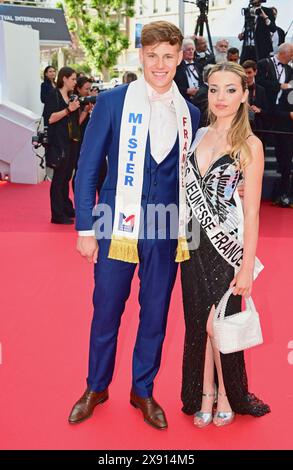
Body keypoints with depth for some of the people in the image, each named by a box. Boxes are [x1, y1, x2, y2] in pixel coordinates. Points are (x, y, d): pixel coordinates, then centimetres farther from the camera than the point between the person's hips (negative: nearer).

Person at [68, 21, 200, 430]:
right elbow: (87, 168, -3)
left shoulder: (190, 113, 5)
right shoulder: (112, 102, -4)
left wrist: (187, 228, 4)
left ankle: (143, 390, 33)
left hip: (166, 232, 3)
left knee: (155, 315, 12)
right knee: (106, 312, 10)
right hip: (118, 226, -2)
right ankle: (96, 387, 33)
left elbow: (188, 174, 11)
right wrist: (85, 227, -6)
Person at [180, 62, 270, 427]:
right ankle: (204, 394, 27)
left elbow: (251, 212, -9)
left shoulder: (250, 145, -7)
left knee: (217, 324, 3)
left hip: (226, 245, -4)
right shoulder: (197, 135, 7)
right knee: (198, 323, 10)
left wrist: (247, 266, -11)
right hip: (194, 243, 4)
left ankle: (226, 395, 26)